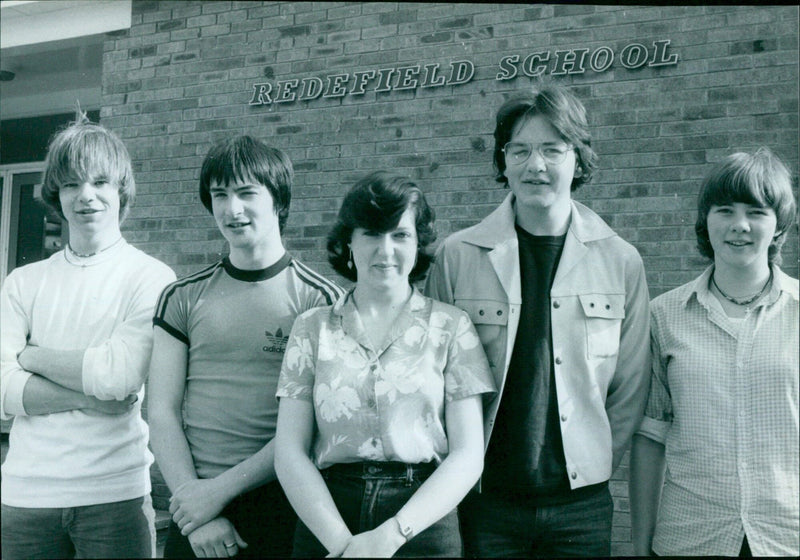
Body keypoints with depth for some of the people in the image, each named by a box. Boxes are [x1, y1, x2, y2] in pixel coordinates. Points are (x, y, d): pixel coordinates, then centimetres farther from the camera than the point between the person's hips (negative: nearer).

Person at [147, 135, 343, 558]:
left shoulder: (320, 300, -4)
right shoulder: (183, 299, 5)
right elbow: (162, 412, 1)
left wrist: (220, 489, -13)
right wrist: (198, 511, -10)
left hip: (283, 506, -2)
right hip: (194, 510, 2)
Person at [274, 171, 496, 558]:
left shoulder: (451, 327, 2)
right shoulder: (312, 329, 5)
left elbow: (468, 454, -2)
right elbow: (290, 452, 0)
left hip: (424, 529, 0)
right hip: (326, 528, 1)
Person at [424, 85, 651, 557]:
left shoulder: (620, 261, 0)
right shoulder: (457, 257, -3)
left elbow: (630, 391, 3)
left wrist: (591, 469, -1)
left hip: (581, 504, 1)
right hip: (484, 503, -1)